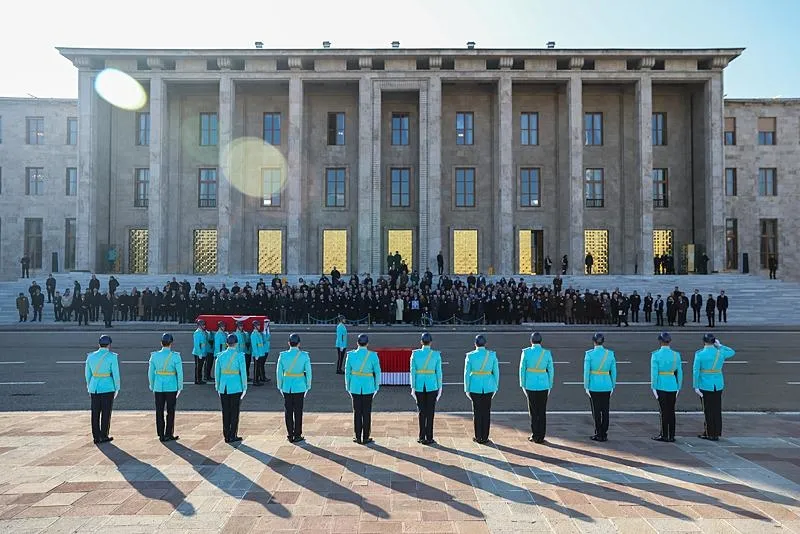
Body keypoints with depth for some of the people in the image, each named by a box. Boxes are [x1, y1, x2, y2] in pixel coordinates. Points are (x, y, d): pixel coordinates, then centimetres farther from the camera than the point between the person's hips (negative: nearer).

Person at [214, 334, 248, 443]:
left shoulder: (220, 355, 2)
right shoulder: (239, 356, -9)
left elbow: (217, 372, 6)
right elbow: (243, 372, -8)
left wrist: (218, 387, 16)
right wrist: (244, 387, 1)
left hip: (224, 387, 4)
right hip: (235, 387, -4)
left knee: (225, 413, 10)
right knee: (234, 412, 5)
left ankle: (226, 436, 16)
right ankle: (233, 436, 8)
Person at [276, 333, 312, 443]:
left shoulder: (283, 355, -6)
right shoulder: (304, 355, -9)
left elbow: (279, 372, -1)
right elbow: (308, 372, -5)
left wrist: (280, 386, 10)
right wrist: (307, 386, 6)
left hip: (286, 387, 1)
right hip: (299, 387, -1)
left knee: (288, 411, 10)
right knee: (298, 411, 7)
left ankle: (290, 435, 17)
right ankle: (297, 435, 13)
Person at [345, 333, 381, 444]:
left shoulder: (351, 355, -6)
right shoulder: (373, 356, -11)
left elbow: (347, 372, 0)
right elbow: (377, 372, -5)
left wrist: (348, 387, 11)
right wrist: (376, 387, 7)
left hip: (355, 387, 1)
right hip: (368, 387, -1)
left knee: (357, 412, 9)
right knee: (366, 412, 6)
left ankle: (358, 438, 15)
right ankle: (365, 438, 12)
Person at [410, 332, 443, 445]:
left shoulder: (415, 354, -4)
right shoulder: (436, 354, -6)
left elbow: (413, 372, -4)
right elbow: (438, 372, -5)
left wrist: (413, 388, 1)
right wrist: (440, 388, 3)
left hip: (419, 386, 1)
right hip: (431, 386, -1)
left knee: (421, 412, 13)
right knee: (430, 413, 5)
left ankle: (422, 437, 15)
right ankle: (428, 438, 8)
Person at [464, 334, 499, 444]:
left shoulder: (470, 356, -7)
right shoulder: (492, 355, -3)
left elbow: (467, 374, -6)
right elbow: (496, 372, 0)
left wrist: (466, 389, 3)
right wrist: (495, 387, 10)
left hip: (475, 387, -1)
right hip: (488, 387, 1)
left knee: (477, 412, 8)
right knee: (486, 412, 9)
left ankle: (478, 437, 14)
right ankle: (485, 437, 13)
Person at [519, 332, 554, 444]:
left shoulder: (526, 352, -7)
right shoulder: (547, 353, -2)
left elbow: (522, 369, -4)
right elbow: (550, 371, 1)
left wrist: (523, 385, 5)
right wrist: (549, 386, 10)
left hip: (530, 385, -1)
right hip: (543, 385, 1)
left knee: (533, 411, 8)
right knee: (542, 411, 8)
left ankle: (535, 436, 11)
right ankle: (541, 437, 12)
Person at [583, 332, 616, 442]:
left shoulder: (589, 354, -10)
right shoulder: (610, 354, 0)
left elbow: (586, 371, -11)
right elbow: (613, 372, 3)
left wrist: (586, 387, -4)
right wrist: (612, 387, 12)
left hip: (594, 386, -3)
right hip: (606, 386, 3)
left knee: (596, 411, 5)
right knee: (605, 411, 9)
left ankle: (598, 435, 7)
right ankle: (604, 435, 13)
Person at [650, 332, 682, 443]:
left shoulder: (655, 355, -9)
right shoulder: (676, 355, 2)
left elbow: (654, 372, -11)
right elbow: (679, 373, 5)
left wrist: (653, 388, -6)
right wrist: (678, 388, 13)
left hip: (661, 385, -3)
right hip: (672, 386, 3)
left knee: (663, 411, 2)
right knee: (671, 411, 9)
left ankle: (664, 435, 7)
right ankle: (671, 436, 14)